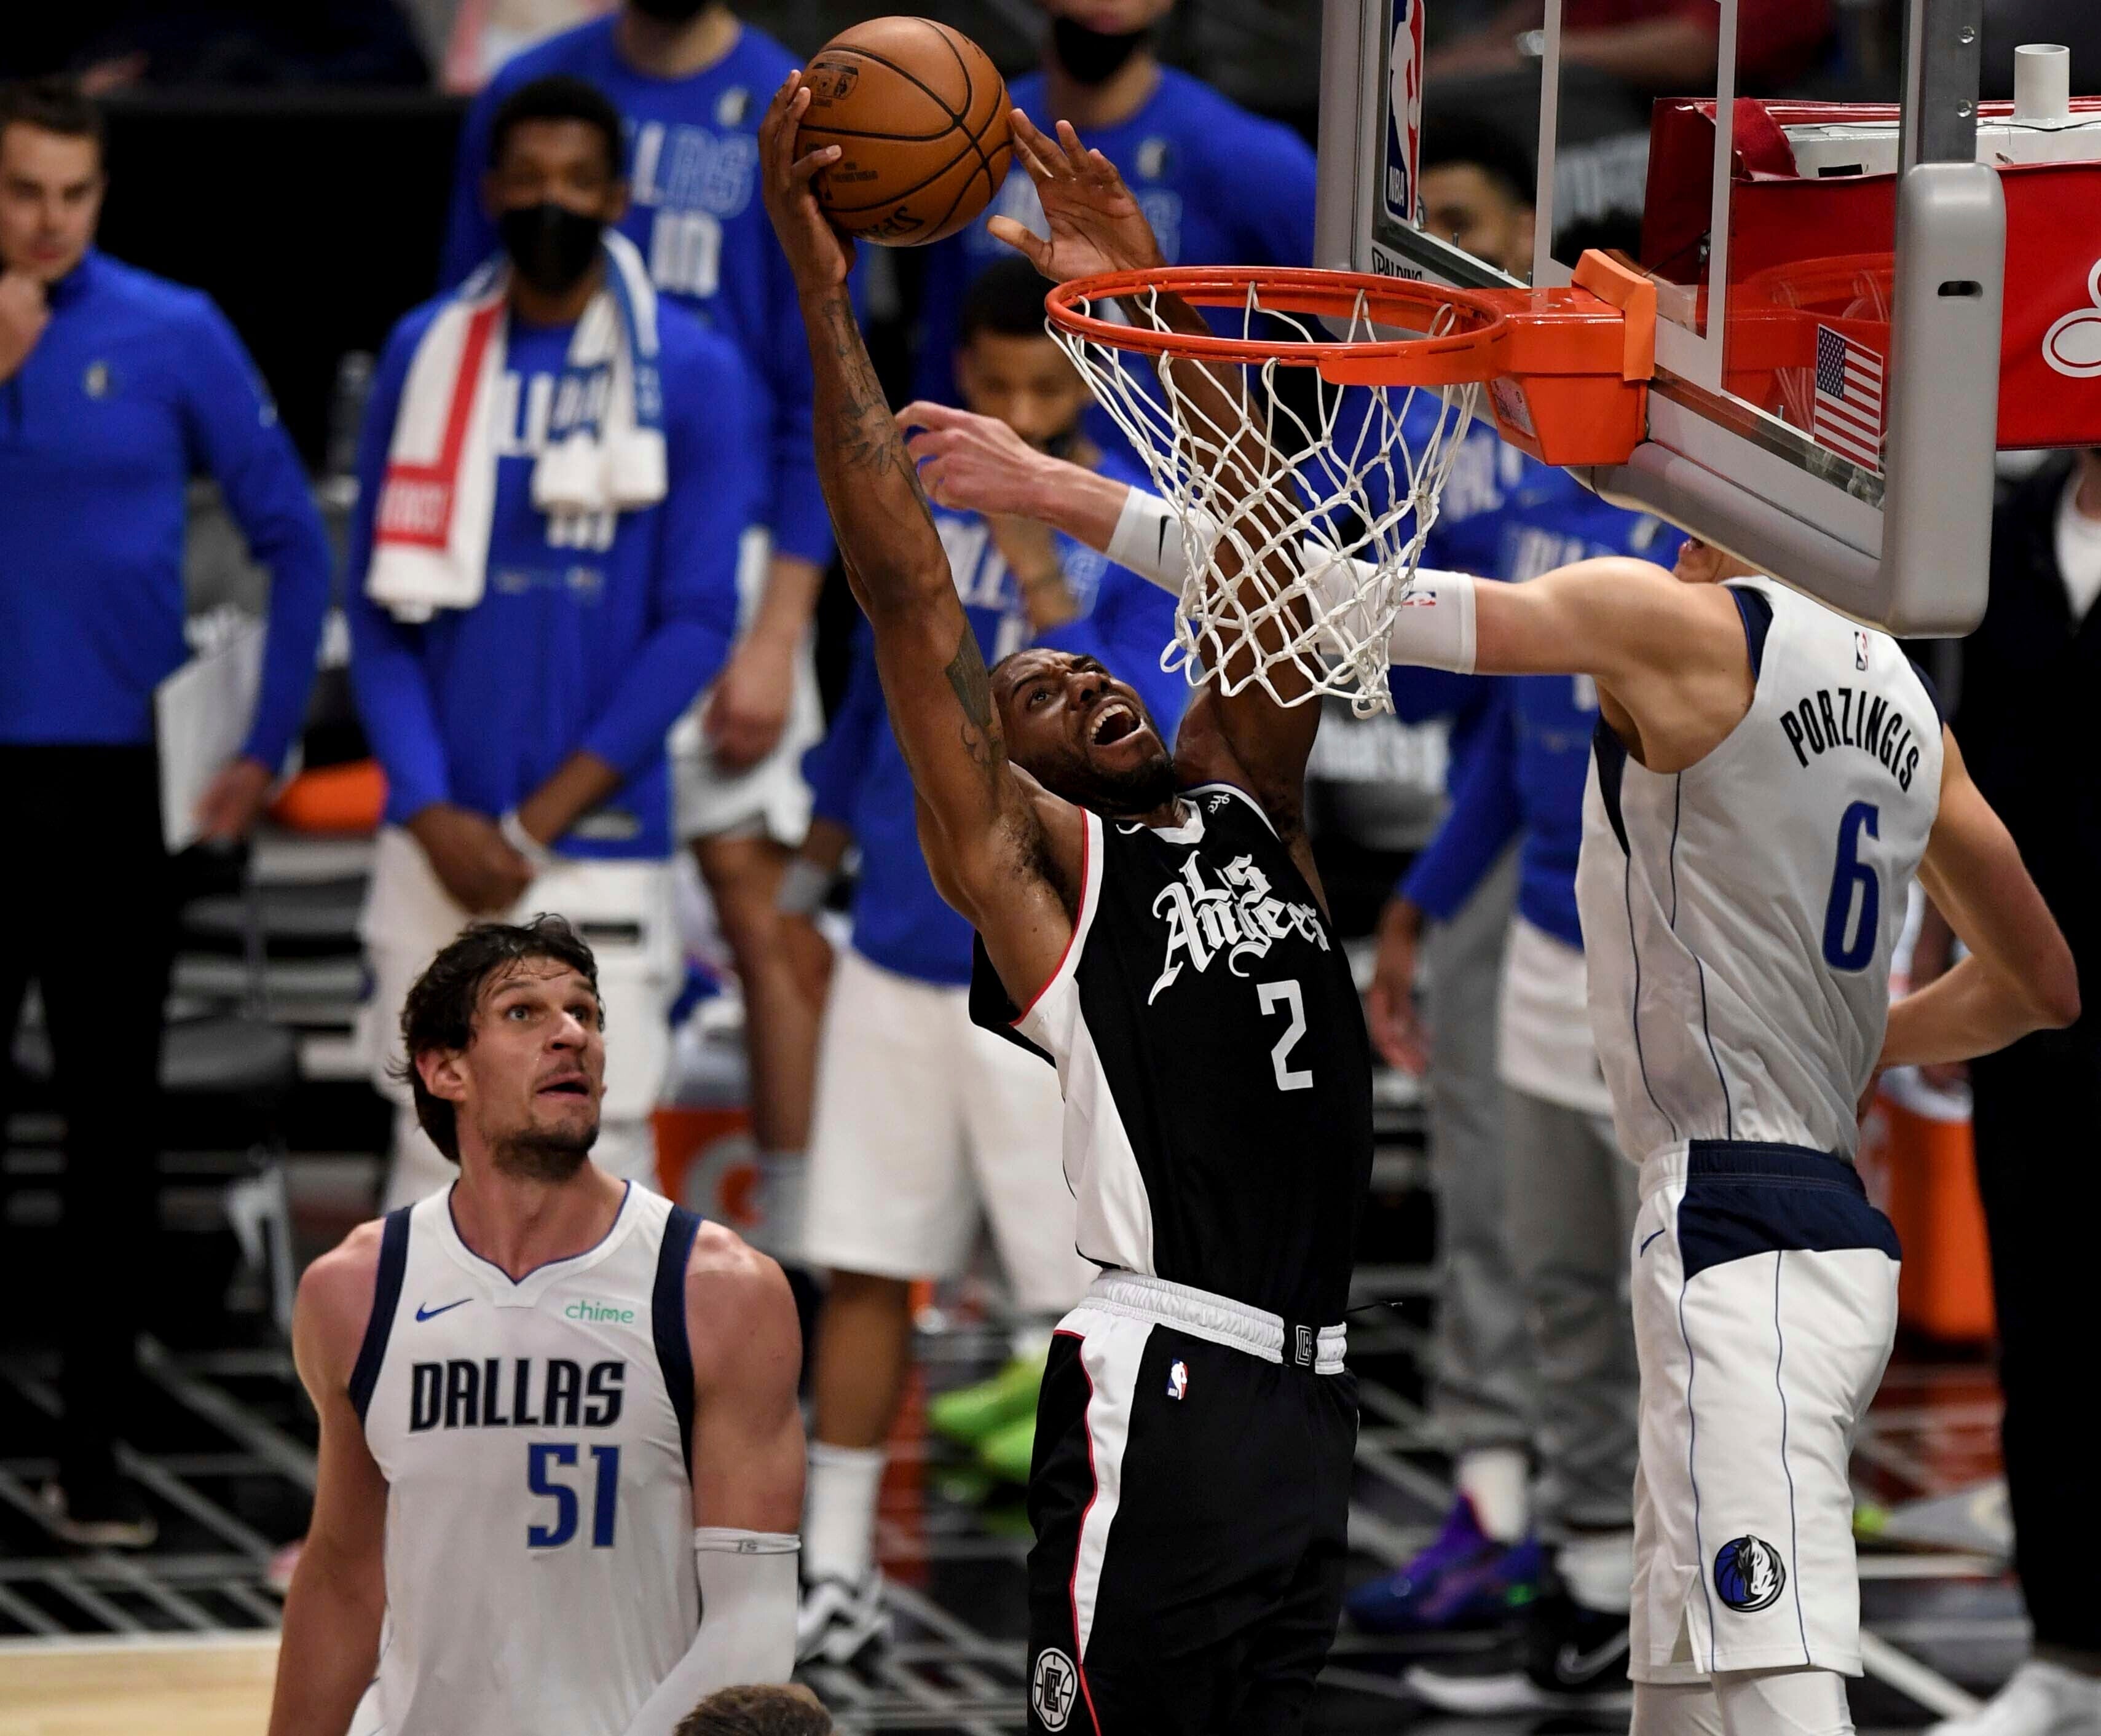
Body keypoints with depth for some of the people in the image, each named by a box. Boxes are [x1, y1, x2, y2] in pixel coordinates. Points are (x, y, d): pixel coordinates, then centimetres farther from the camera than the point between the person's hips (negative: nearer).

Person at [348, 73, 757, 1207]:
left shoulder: (688, 372, -1)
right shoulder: (426, 355, 8)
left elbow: (695, 626, -4)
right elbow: (380, 605, 7)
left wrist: (536, 824, -9)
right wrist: (430, 813, -6)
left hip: (600, 847, -3)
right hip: (436, 846, 3)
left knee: (600, 1154, -4)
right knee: (434, 1146, 4)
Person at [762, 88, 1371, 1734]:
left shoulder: (1252, 818, 19)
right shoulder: (1029, 862, 3)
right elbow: (910, 593, -4)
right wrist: (824, 293, -8)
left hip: (1308, 1395, 7)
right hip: (1163, 1390, -7)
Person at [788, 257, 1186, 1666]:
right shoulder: (917, 494, 7)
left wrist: (1045, 587, -30)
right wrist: (810, 867, 28)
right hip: (899, 955, 5)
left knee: (1084, 1293, -3)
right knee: (865, 1269, 7)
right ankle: (838, 1572, 17)